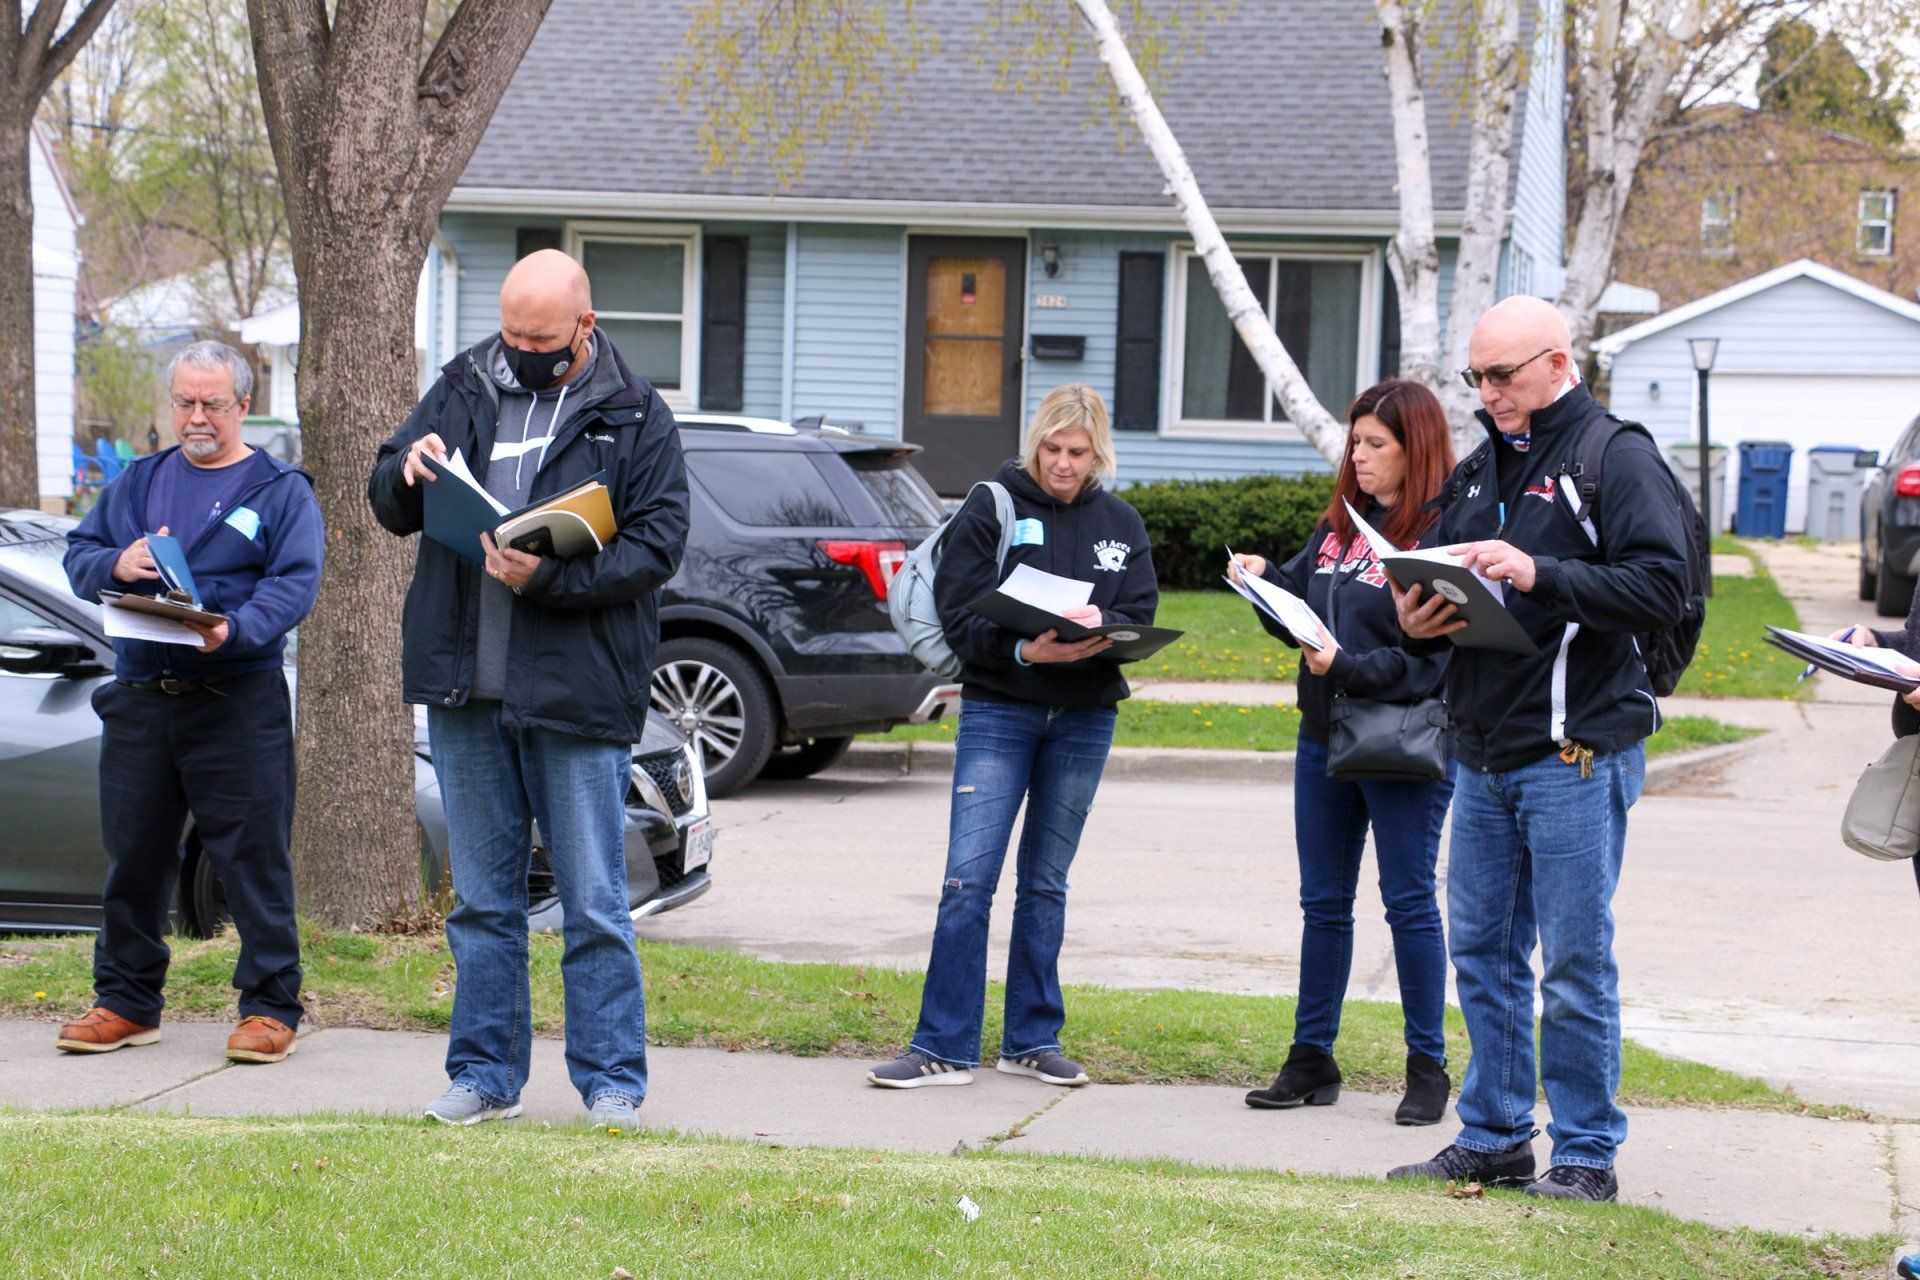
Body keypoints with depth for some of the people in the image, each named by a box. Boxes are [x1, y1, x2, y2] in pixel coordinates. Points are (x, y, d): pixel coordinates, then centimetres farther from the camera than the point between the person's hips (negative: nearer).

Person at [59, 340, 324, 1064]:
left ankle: (270, 1007, 2)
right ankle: (126, 1003, 19)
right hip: (139, 697, 5)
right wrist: (116, 564, -7)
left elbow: (295, 584, -9)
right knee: (133, 853, 9)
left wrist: (234, 630, -26)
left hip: (238, 698, -4)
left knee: (253, 855, -5)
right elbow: (78, 556, 16)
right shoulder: (139, 482, 17)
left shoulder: (280, 490, 2)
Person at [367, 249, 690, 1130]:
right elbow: (389, 506, 15)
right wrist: (409, 471, -9)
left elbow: (656, 544, -8)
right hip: (465, 691, 4)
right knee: (482, 900, 11)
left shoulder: (633, 417, 1)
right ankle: (486, 1074, 19)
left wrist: (549, 578, -20)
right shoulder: (462, 390, 11)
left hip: (579, 694, -4)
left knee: (595, 906, -1)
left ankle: (611, 1083, 7)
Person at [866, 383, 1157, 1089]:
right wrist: (1024, 650, -25)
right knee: (967, 878, -10)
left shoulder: (1120, 523, 10)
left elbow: (1141, 616, 3)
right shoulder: (992, 507, -1)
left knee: (1046, 883, 11)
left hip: (1084, 721, 3)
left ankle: (1033, 1040, 19)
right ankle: (944, 1047, -6)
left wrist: (1102, 629, -20)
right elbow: (960, 614, -8)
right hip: (997, 712, -3)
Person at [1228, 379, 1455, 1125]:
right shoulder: (1340, 523, 11)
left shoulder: (1443, 532, -13)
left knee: (1409, 901, 0)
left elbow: (1430, 657, -18)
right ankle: (1312, 1058, 21)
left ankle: (1428, 1068, 10)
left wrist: (1349, 668, -27)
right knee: (1323, 902, 12)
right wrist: (1263, 582, -3)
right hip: (1324, 736, 7)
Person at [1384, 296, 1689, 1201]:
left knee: (1575, 964, -2)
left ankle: (1586, 1154, 6)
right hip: (1483, 753, 7)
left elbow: (1662, 588, -17)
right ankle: (1493, 1140, 21)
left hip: (1576, 757, -7)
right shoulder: (1478, 470, 16)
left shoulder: (1616, 458, -7)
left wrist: (1538, 575, -25)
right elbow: (1438, 580, 23)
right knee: (1483, 953, 11)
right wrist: (1417, 620, -1)